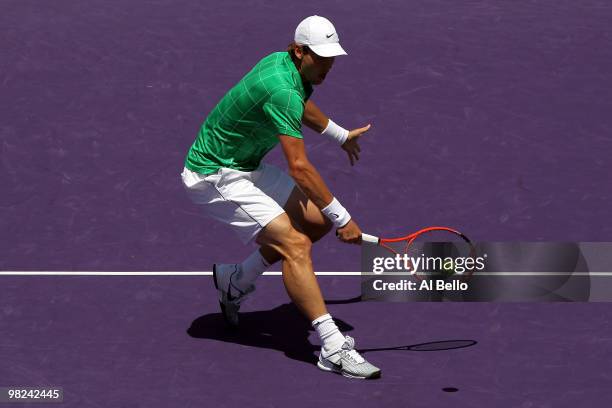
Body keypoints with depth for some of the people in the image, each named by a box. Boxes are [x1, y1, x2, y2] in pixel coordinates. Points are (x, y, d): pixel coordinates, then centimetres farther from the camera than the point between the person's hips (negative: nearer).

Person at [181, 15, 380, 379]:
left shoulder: (283, 63, 2)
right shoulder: (281, 90, -28)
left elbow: (301, 106, 29)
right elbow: (299, 168, -32)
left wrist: (340, 134, 39)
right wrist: (342, 218, -27)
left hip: (247, 166, 10)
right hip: (214, 175, -10)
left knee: (317, 220, 6)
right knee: (294, 243, -22)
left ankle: (235, 280, 22)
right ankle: (332, 347, -22)